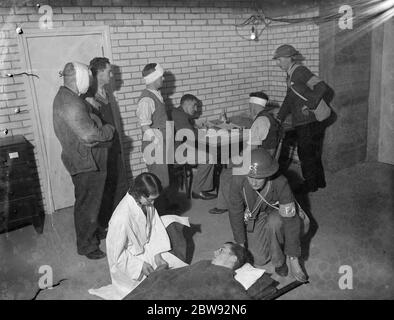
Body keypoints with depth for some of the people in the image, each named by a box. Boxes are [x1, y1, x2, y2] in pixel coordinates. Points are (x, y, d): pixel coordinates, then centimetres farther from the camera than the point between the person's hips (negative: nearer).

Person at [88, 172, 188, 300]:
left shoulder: (147, 202, -14)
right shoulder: (122, 217, -35)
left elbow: (155, 228, -2)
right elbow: (116, 253, -24)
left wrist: (157, 255, -12)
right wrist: (140, 265, -22)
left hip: (146, 248, 7)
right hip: (127, 259, -7)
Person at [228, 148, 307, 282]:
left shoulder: (280, 183, -35)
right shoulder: (238, 180, -30)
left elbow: (291, 221, -31)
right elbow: (235, 212, -16)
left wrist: (293, 259, -28)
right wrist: (241, 243, -13)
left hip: (275, 213, -1)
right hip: (254, 218, 2)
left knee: (274, 222, -37)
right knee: (259, 260, -11)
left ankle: (279, 261, -10)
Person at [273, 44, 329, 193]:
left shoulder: (300, 71, -16)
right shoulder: (291, 75, 15)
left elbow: (322, 88, -26)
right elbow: (289, 99, 21)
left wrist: (309, 106, -26)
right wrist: (279, 118, 18)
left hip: (309, 121, -10)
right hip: (302, 122, 10)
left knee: (306, 154, 0)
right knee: (314, 153, 18)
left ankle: (310, 184, 13)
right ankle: (319, 181, 30)